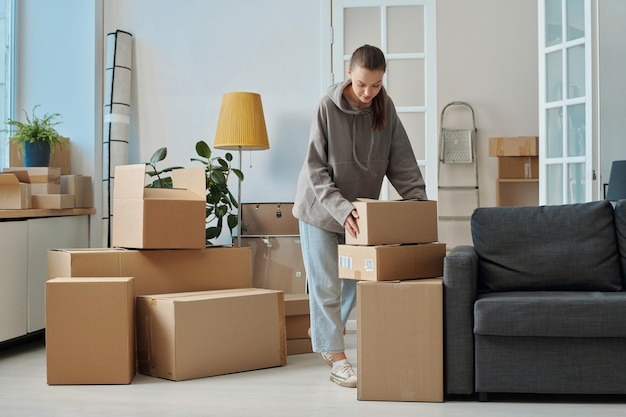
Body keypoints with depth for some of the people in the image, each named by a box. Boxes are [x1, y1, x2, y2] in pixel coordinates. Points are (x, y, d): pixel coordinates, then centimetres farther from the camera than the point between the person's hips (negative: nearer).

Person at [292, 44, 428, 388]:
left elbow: (401, 161, -4)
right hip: (320, 208, -4)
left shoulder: (385, 108, -8)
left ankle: (323, 331, 38)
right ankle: (337, 359, 5)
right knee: (326, 285, -3)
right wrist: (341, 209, -31)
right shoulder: (328, 107, -20)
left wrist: (419, 200, -16)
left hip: (360, 209, 5)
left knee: (354, 279, 13)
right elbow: (316, 170, -19)